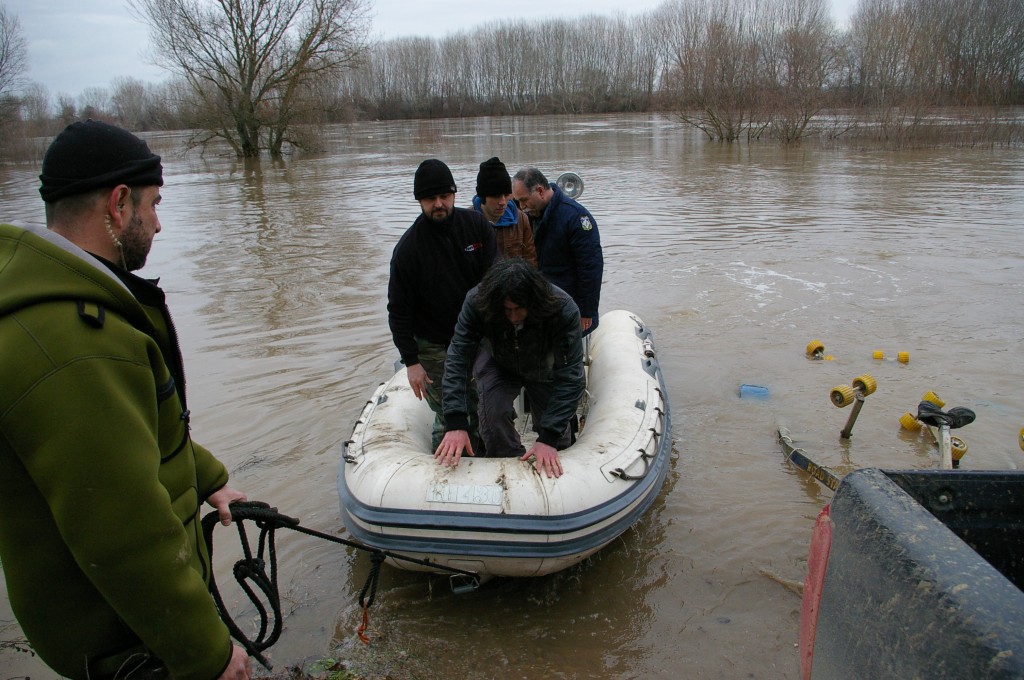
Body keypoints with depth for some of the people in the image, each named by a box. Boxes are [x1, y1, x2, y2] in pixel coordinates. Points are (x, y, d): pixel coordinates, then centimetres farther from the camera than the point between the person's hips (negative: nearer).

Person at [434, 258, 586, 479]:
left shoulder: (563, 309, -39)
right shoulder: (477, 302, -35)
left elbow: (570, 377, -38)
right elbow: (458, 359, -35)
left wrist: (549, 438, -44)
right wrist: (455, 423, -45)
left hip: (545, 371, 0)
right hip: (499, 366, 1)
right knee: (493, 412, -26)